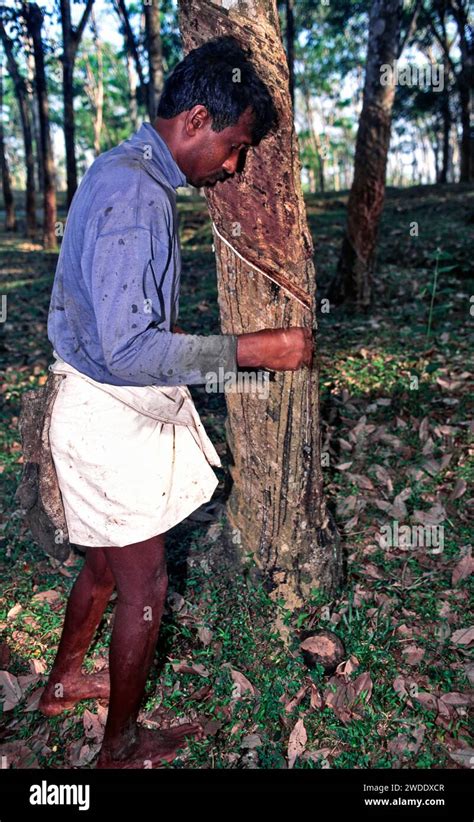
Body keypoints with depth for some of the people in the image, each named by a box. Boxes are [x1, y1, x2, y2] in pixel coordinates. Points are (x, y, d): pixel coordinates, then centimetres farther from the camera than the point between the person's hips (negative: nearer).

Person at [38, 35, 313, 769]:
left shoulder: (120, 171, 10)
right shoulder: (137, 194, -23)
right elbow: (129, 349, -30)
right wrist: (251, 350, -27)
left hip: (104, 406, 10)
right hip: (113, 415, -10)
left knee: (105, 565, 24)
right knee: (144, 586, 7)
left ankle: (64, 682, 47)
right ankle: (121, 748, 30)